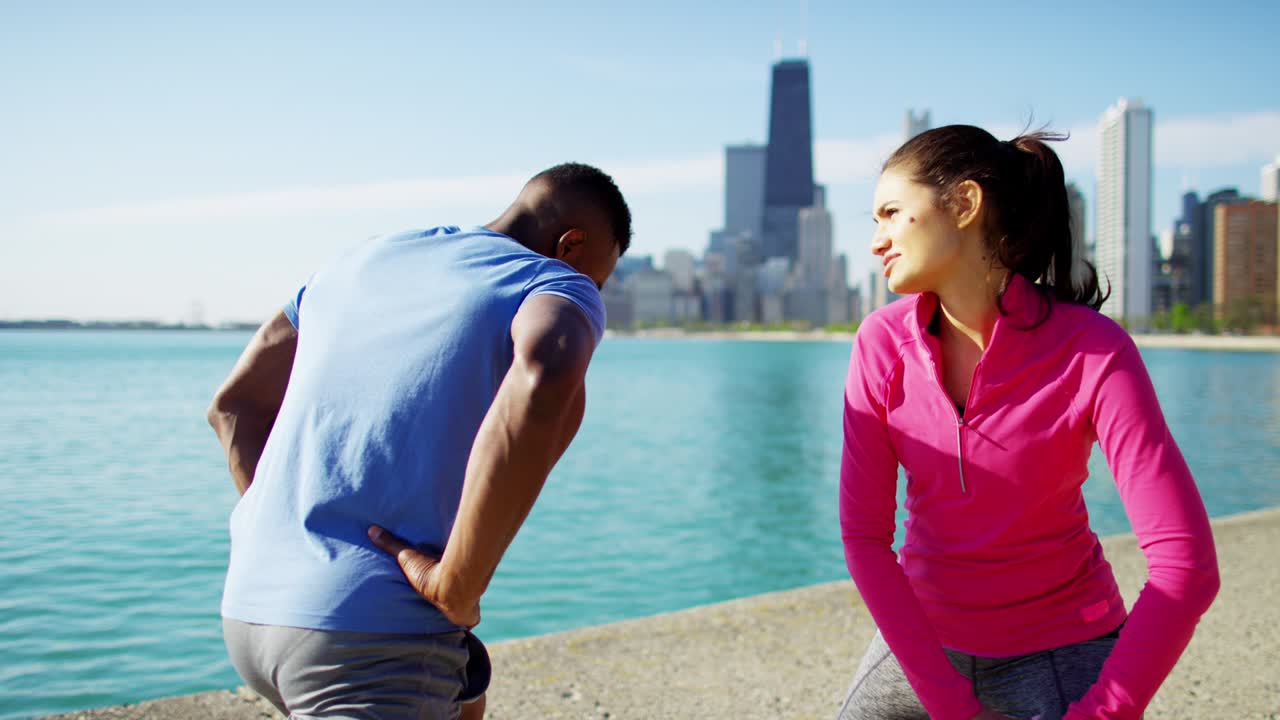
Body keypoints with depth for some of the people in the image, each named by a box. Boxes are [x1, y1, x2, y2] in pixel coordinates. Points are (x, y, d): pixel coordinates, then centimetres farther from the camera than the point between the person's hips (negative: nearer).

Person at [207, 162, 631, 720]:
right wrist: (456, 589, -20)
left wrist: (288, 541, 16)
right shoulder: (557, 287, -3)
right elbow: (545, 389, -29)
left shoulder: (364, 260, 18)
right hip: (375, 635, -8)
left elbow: (233, 406, 21)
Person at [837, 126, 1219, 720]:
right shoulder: (882, 342, -11)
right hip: (922, 640, 3)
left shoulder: (1093, 350, -20)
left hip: (1061, 653, -3)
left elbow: (1186, 566, -22)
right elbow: (864, 535, -10)